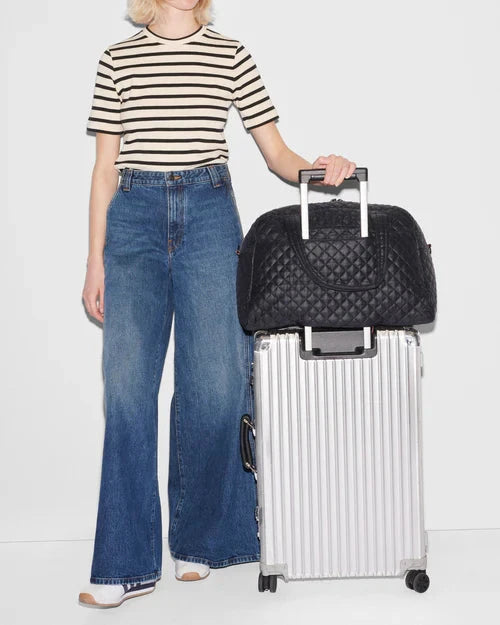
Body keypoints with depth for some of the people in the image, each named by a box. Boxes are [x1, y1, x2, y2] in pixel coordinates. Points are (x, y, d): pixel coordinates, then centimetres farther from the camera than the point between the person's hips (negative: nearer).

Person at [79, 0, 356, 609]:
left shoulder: (231, 56, 10)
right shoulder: (119, 58, 11)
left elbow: (276, 153, 8)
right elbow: (104, 168, 10)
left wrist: (316, 168, -13)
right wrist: (95, 260, 5)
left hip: (209, 215, 0)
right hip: (134, 216, 0)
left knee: (214, 381, -3)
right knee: (127, 384, -7)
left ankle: (198, 542, 15)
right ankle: (127, 564, -1)